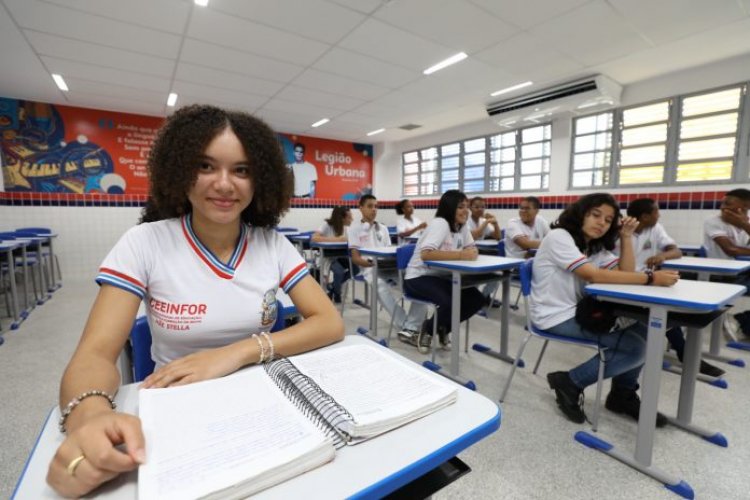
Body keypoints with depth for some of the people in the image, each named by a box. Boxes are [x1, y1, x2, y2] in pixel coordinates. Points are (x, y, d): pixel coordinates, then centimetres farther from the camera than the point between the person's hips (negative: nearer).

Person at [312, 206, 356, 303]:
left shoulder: (345, 227, 0)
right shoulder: (327, 225, -19)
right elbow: (314, 238, -34)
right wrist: (336, 239, -34)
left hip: (339, 256, 6)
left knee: (356, 268, -17)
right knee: (339, 271, -33)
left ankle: (332, 286, 6)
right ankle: (337, 294, 1)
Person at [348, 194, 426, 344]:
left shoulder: (383, 228, 24)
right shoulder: (355, 228, 9)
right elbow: (355, 258, 1)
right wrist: (372, 263, -18)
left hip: (388, 266, 5)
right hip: (369, 267, -4)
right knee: (381, 285, -41)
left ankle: (409, 328, -31)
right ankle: (407, 327, -35)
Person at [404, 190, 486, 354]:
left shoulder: (462, 225, 5)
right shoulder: (439, 223, -21)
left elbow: (472, 249, 5)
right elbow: (425, 254, -35)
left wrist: (472, 253, -20)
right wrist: (460, 255, -32)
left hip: (442, 276, 8)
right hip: (418, 277, -8)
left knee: (476, 299, -7)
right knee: (449, 303, -30)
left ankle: (443, 328, 15)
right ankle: (428, 329, 3)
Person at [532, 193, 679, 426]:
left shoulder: (597, 247, 12)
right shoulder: (559, 237, -15)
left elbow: (625, 274, 1)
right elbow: (593, 275, -25)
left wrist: (626, 237, -4)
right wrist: (650, 277, -24)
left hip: (579, 311, 8)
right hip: (556, 317, -8)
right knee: (635, 348, -15)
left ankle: (622, 395, 19)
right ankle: (570, 383, 0)